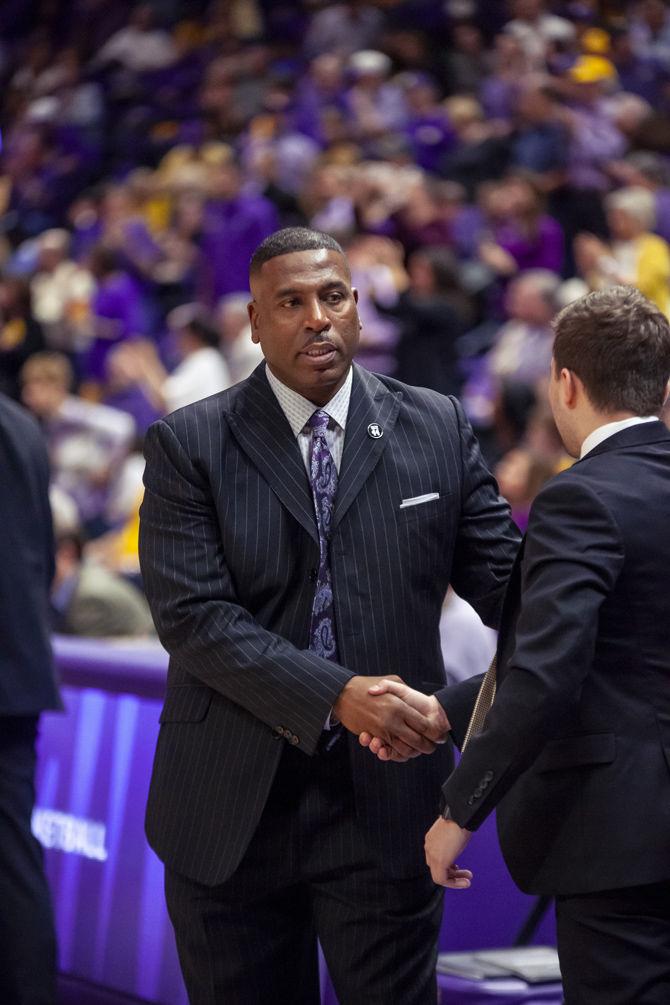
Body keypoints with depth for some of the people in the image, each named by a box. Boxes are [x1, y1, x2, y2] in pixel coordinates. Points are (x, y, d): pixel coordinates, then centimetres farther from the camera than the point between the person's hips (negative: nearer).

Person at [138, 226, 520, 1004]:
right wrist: (335, 696, -22)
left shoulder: (437, 429, 4)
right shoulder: (188, 445, -2)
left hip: (384, 798, 1)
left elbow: (505, 581, 3)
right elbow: (192, 616, -11)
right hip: (232, 811, 0)